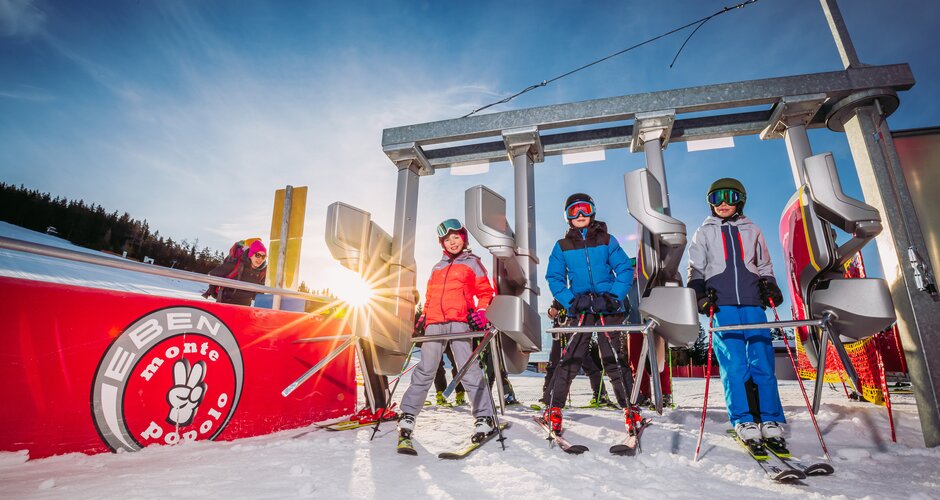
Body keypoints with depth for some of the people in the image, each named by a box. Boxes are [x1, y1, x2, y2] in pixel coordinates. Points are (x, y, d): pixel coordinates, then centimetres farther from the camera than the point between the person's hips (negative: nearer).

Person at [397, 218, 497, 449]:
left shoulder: (472, 263, 13)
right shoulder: (437, 268, 26)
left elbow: (485, 292, 9)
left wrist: (481, 312, -8)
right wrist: (423, 319, 16)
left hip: (459, 321, -4)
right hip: (434, 323, 4)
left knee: (468, 369, -10)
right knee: (425, 370, 2)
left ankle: (485, 418, -3)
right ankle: (407, 416, 10)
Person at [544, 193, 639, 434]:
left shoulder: (607, 240, 7)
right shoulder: (562, 246, 8)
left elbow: (626, 270, 3)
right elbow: (554, 278, 5)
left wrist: (613, 297, -11)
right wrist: (571, 300, -10)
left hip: (609, 308, 0)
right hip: (580, 309, 0)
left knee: (614, 360, 3)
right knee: (570, 360, -5)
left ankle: (630, 408, 18)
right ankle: (553, 409, 5)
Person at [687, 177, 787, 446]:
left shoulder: (752, 230, 21)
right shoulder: (704, 232, 15)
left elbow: (764, 265, 27)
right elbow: (695, 269, 13)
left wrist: (770, 286, 8)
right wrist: (699, 293, -2)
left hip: (753, 302, 2)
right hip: (721, 304, -2)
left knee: (762, 360, -4)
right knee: (733, 363, -9)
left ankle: (771, 419, 4)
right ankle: (743, 419, -3)